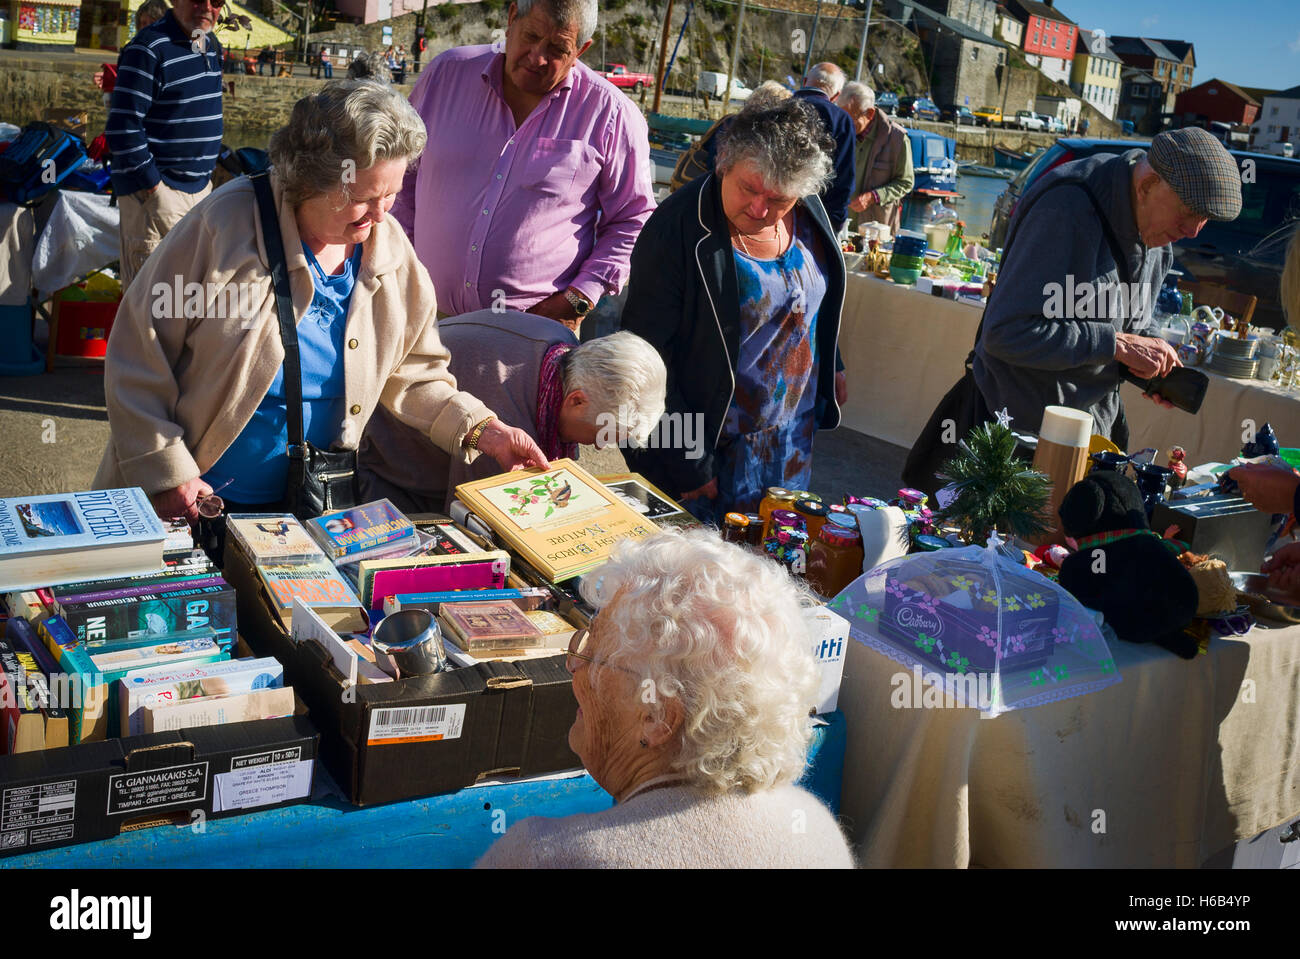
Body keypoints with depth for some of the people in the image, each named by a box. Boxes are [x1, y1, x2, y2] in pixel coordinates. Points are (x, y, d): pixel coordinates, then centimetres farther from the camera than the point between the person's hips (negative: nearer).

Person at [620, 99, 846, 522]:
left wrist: (830, 370, 23)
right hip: (714, 446, -6)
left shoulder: (809, 213, -3)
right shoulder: (677, 229, -22)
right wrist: (688, 465, -21)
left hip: (793, 439, 6)